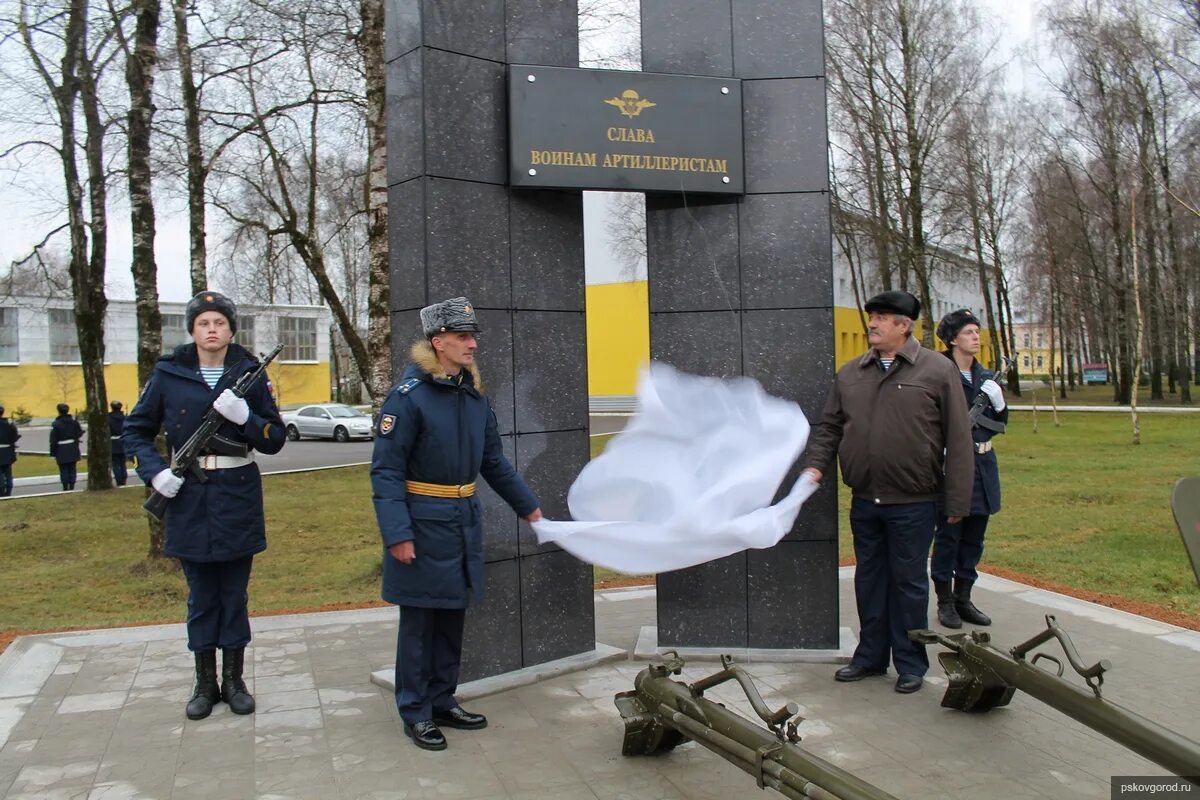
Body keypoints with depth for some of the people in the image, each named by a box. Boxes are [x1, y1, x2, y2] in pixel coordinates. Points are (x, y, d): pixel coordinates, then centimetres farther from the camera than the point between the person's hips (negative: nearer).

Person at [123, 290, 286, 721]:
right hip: (189, 499, 0)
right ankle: (205, 684, 23)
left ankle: (233, 680, 22)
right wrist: (155, 472, -7)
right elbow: (135, 431, 8)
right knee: (201, 596, 10)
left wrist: (246, 417, -18)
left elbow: (275, 440, 1)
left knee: (234, 594, 9)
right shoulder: (169, 375, 1)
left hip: (238, 499, 0)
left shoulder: (249, 375, 1)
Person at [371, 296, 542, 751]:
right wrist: (397, 534, -21)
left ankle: (443, 701, 30)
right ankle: (416, 713, 18)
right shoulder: (409, 395, -14)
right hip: (423, 523, -7)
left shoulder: (474, 395, 7)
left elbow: (494, 461, 17)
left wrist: (527, 506, 20)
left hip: (464, 520, 7)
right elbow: (386, 470, -15)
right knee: (419, 620, 4)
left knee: (452, 616, 15)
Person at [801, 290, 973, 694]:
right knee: (869, 580, 14)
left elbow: (957, 439, -6)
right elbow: (829, 427, 13)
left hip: (913, 503, -4)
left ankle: (911, 664, 21)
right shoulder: (850, 374, 8)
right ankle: (870, 656, 28)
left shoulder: (937, 371, -5)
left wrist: (957, 501, -8)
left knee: (908, 582, 6)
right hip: (864, 501, 4)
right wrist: (815, 465, -5)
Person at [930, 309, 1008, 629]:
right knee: (948, 535, -1)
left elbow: (999, 424, 16)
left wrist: (999, 402, -2)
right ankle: (944, 602, 12)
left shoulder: (985, 377, 12)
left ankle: (963, 599, 24)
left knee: (973, 537, 13)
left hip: (982, 464, 7)